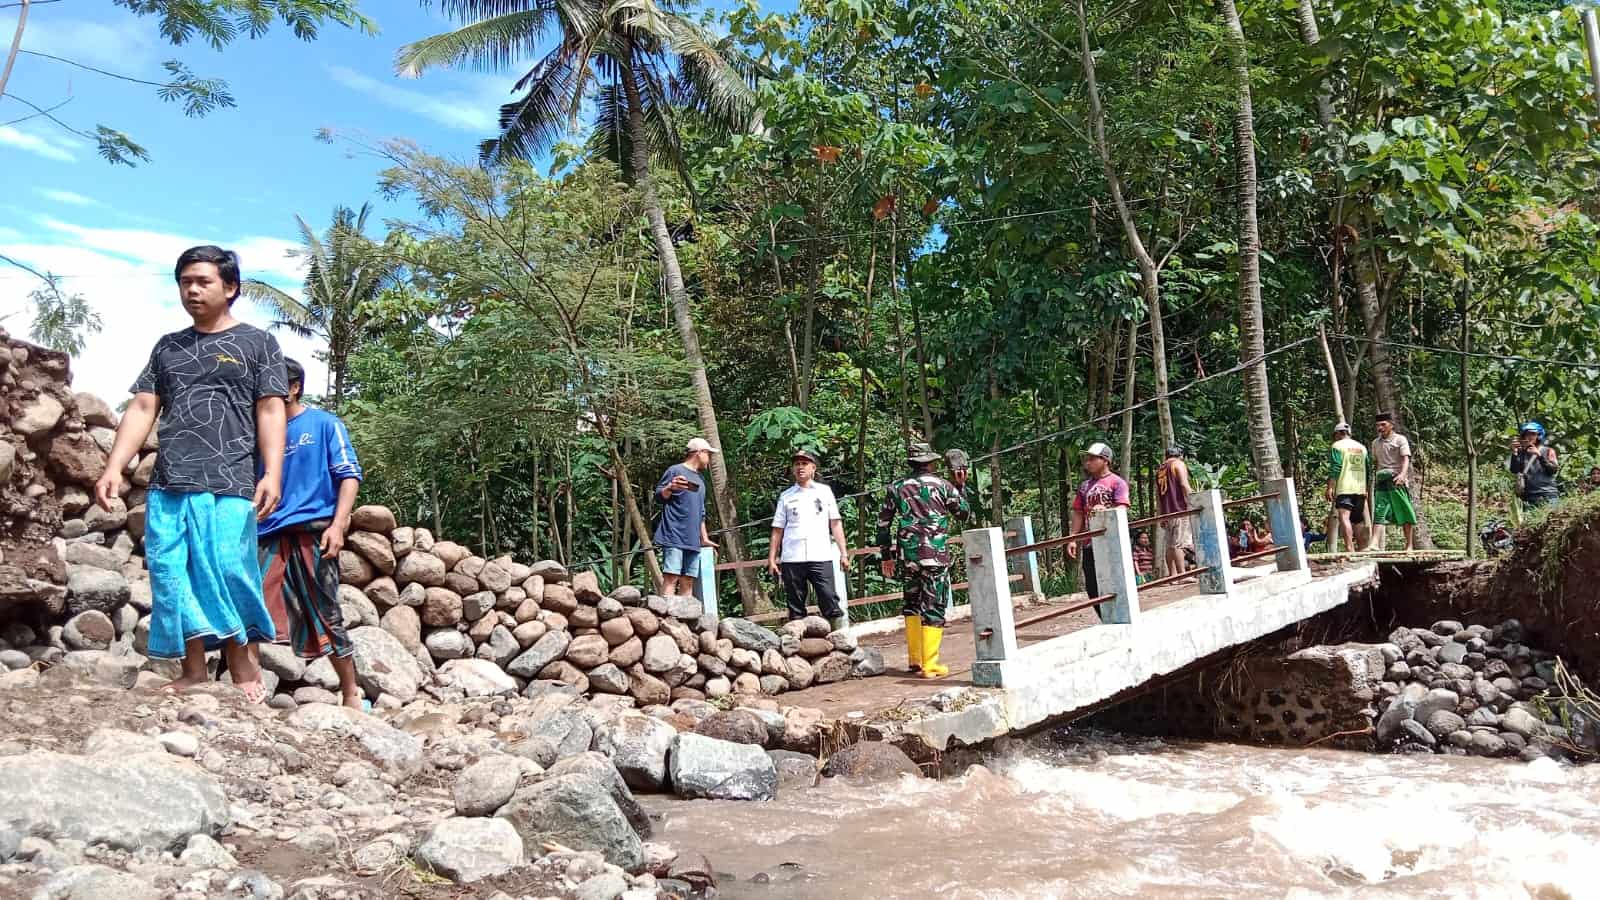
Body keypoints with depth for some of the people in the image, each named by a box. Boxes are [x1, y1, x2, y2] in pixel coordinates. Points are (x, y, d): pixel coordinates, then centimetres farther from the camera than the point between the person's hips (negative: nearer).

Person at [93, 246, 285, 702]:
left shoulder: (257, 343, 9)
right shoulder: (167, 347, 21)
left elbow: (270, 412, 0)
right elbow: (141, 409, 15)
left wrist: (272, 473, -13)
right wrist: (114, 468, 2)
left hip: (228, 483, -5)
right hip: (167, 485, 5)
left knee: (226, 574, -10)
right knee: (172, 577, 1)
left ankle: (242, 662, 3)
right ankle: (193, 668, 8)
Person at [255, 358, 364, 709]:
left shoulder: (325, 424, 3)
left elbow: (350, 476, -4)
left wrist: (338, 525, -15)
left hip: (312, 531, -5)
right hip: (270, 534, 5)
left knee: (325, 616, 1)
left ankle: (351, 694, 12)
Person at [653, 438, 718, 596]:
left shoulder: (700, 478, 23)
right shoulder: (675, 470, -1)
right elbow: (659, 495, -3)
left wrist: (704, 538, 24)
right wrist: (670, 488, -24)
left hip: (693, 540, 8)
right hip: (673, 536, -8)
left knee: (688, 582, 3)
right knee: (671, 577, -13)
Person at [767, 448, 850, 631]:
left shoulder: (824, 491, 12)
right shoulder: (786, 496, 13)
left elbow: (835, 523, 9)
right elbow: (778, 529, 12)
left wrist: (843, 552, 1)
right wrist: (772, 557, 6)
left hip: (821, 556, -1)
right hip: (791, 559, 1)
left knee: (829, 601, -7)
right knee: (795, 606, 3)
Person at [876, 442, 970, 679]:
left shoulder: (896, 488, 7)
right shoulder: (942, 486, 0)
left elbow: (883, 522, 8)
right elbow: (964, 514, 12)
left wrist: (886, 555, 16)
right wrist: (961, 487, 24)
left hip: (907, 556, 3)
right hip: (936, 555, -3)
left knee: (912, 604, 18)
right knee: (933, 607, 1)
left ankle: (915, 659, 20)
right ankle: (929, 665, -2)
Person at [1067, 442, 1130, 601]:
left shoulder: (1117, 482, -2)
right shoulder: (1084, 485, 16)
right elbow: (1078, 513, 15)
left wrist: (1105, 510, -34)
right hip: (1089, 544, 6)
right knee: (1092, 589, 7)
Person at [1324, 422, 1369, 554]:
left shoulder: (1337, 445, 0)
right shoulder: (1362, 447, 20)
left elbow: (1335, 468, -10)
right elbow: (1367, 470, 23)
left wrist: (1330, 487, -10)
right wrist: (1366, 490, 29)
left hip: (1344, 488, -7)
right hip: (1360, 488, 7)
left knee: (1344, 517, -18)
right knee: (1358, 520, 16)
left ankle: (1350, 548, -33)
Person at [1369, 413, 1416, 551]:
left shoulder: (1400, 440, 2)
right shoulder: (1376, 443, 18)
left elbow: (1406, 459, -10)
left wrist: (1402, 474, -27)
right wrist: (1374, 481, 17)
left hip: (1397, 481, -4)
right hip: (1381, 481, 4)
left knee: (1405, 513, 0)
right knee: (1378, 512, -9)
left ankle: (1410, 545, 8)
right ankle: (1375, 544, -20)